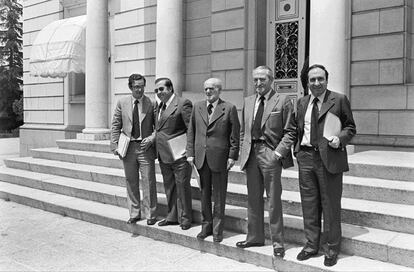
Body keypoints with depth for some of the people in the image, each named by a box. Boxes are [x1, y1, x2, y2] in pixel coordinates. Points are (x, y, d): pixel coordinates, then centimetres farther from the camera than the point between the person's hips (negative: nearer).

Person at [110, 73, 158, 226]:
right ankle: (134, 214, 24)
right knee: (131, 182, 11)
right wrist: (115, 145, -1)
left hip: (145, 147, -2)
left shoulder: (152, 103, -3)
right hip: (128, 147, 3)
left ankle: (150, 214, 14)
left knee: (148, 182, 2)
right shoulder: (122, 103, 4)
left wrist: (151, 138, -14)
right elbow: (115, 126, 7)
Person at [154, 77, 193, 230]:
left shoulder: (183, 104, -11)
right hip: (163, 155, 8)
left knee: (182, 186, 3)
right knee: (169, 187, 16)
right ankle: (172, 216, 29)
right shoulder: (159, 106, 16)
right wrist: (152, 137, 11)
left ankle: (185, 219, 16)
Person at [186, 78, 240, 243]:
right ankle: (206, 226, 27)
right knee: (204, 193, 13)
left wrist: (232, 156, -8)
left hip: (219, 158, -4)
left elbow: (235, 134, -3)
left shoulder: (229, 108, -2)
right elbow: (191, 132, 10)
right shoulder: (197, 107, 10)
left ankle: (217, 230, 18)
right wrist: (190, 153, 4)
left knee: (219, 196, 6)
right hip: (201, 157, 4)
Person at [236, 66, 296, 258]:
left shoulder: (283, 101, -3)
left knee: (274, 200, 2)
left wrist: (278, 152, -13)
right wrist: (244, 152, 8)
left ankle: (278, 242, 15)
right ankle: (255, 237, 27)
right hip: (251, 154, 5)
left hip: (270, 155, -5)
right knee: (253, 199, 13)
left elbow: (290, 131, -5)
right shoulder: (248, 101, 14)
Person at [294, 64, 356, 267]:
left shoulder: (339, 100, -1)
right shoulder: (302, 102, 13)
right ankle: (311, 244, 25)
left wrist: (340, 139, -17)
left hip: (329, 158, -4)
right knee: (309, 204, 11)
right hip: (305, 157, 4)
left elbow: (350, 128, 2)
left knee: (330, 204, 3)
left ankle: (331, 248, 19)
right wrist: (297, 150, 6)